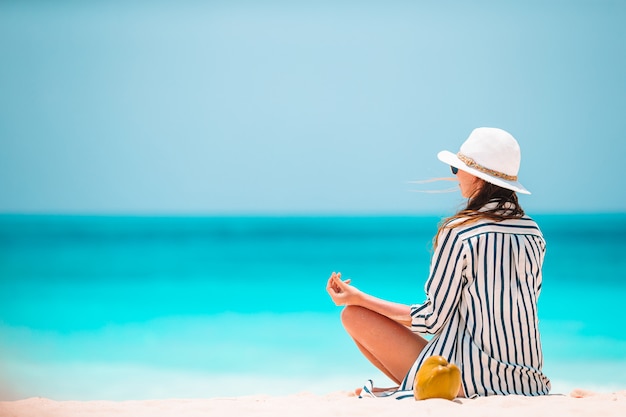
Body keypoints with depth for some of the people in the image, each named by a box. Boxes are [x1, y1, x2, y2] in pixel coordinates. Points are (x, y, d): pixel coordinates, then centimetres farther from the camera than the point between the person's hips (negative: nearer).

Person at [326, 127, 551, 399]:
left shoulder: (458, 233, -16)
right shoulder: (533, 232, 3)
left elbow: (432, 319, -12)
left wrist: (358, 297, -4)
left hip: (471, 381, -8)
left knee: (354, 315, 1)